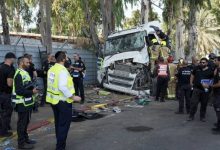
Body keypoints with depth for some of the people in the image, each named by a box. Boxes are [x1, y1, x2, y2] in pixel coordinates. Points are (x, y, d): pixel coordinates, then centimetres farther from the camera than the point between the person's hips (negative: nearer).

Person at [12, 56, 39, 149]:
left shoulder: (24, 73, 13)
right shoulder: (19, 74, -20)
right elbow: (19, 91, -26)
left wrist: (32, 89, 6)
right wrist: (32, 92, -19)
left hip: (26, 102, 10)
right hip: (22, 103, -10)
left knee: (25, 121, 19)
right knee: (22, 123, 0)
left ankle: (25, 138, 32)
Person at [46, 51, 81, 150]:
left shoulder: (51, 69, 6)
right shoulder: (63, 70, -20)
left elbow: (52, 84, 10)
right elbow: (62, 87, -28)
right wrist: (73, 97, -23)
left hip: (54, 100, 9)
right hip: (63, 101, -9)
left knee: (58, 123, 20)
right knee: (64, 124, 2)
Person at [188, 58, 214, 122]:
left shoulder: (210, 71, -1)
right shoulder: (197, 68, 5)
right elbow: (192, 75, 18)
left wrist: (209, 85, -14)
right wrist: (191, 82, 9)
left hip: (205, 90, 0)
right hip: (196, 88, 1)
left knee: (204, 104, 9)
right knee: (193, 103, -2)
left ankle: (202, 117, 24)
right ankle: (191, 116, 8)